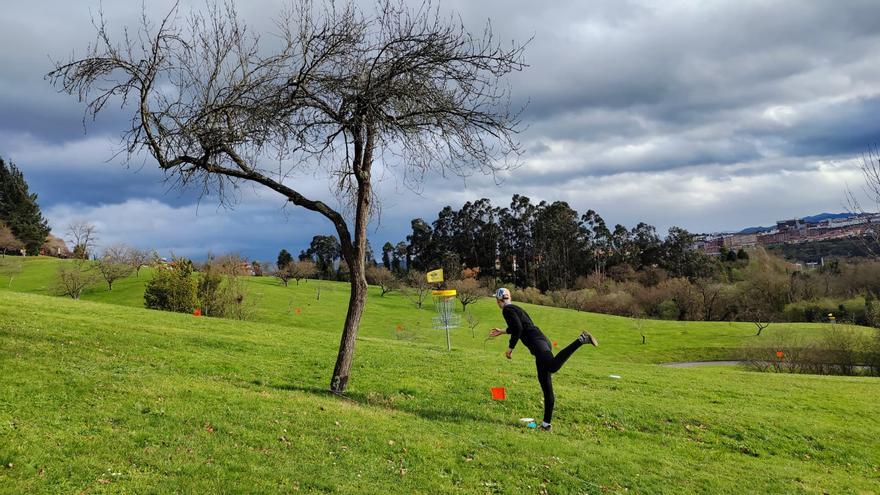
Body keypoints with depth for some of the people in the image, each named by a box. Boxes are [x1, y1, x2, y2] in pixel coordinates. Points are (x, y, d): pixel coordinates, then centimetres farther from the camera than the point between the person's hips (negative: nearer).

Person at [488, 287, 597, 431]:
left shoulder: (507, 310, 1)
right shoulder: (515, 308, 29)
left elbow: (518, 328, -13)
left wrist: (510, 347, -5)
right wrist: (502, 331, 59)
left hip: (537, 342, -9)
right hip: (542, 342, 9)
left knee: (552, 367, -37)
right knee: (546, 385, 8)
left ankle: (581, 339, -36)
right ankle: (546, 424, 12)